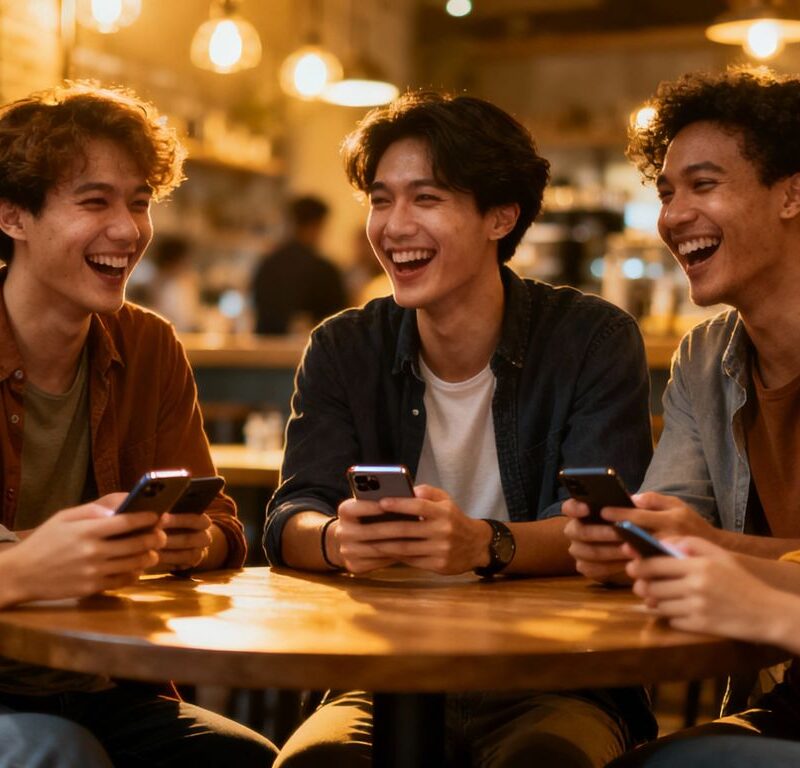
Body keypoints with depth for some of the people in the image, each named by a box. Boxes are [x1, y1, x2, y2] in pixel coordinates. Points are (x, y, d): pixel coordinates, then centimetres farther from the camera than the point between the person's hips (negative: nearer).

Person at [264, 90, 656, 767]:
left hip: (558, 680, -1)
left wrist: (485, 544, -36)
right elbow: (290, 520, -5)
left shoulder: (595, 340, -3)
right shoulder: (342, 350, 6)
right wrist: (340, 540, -31)